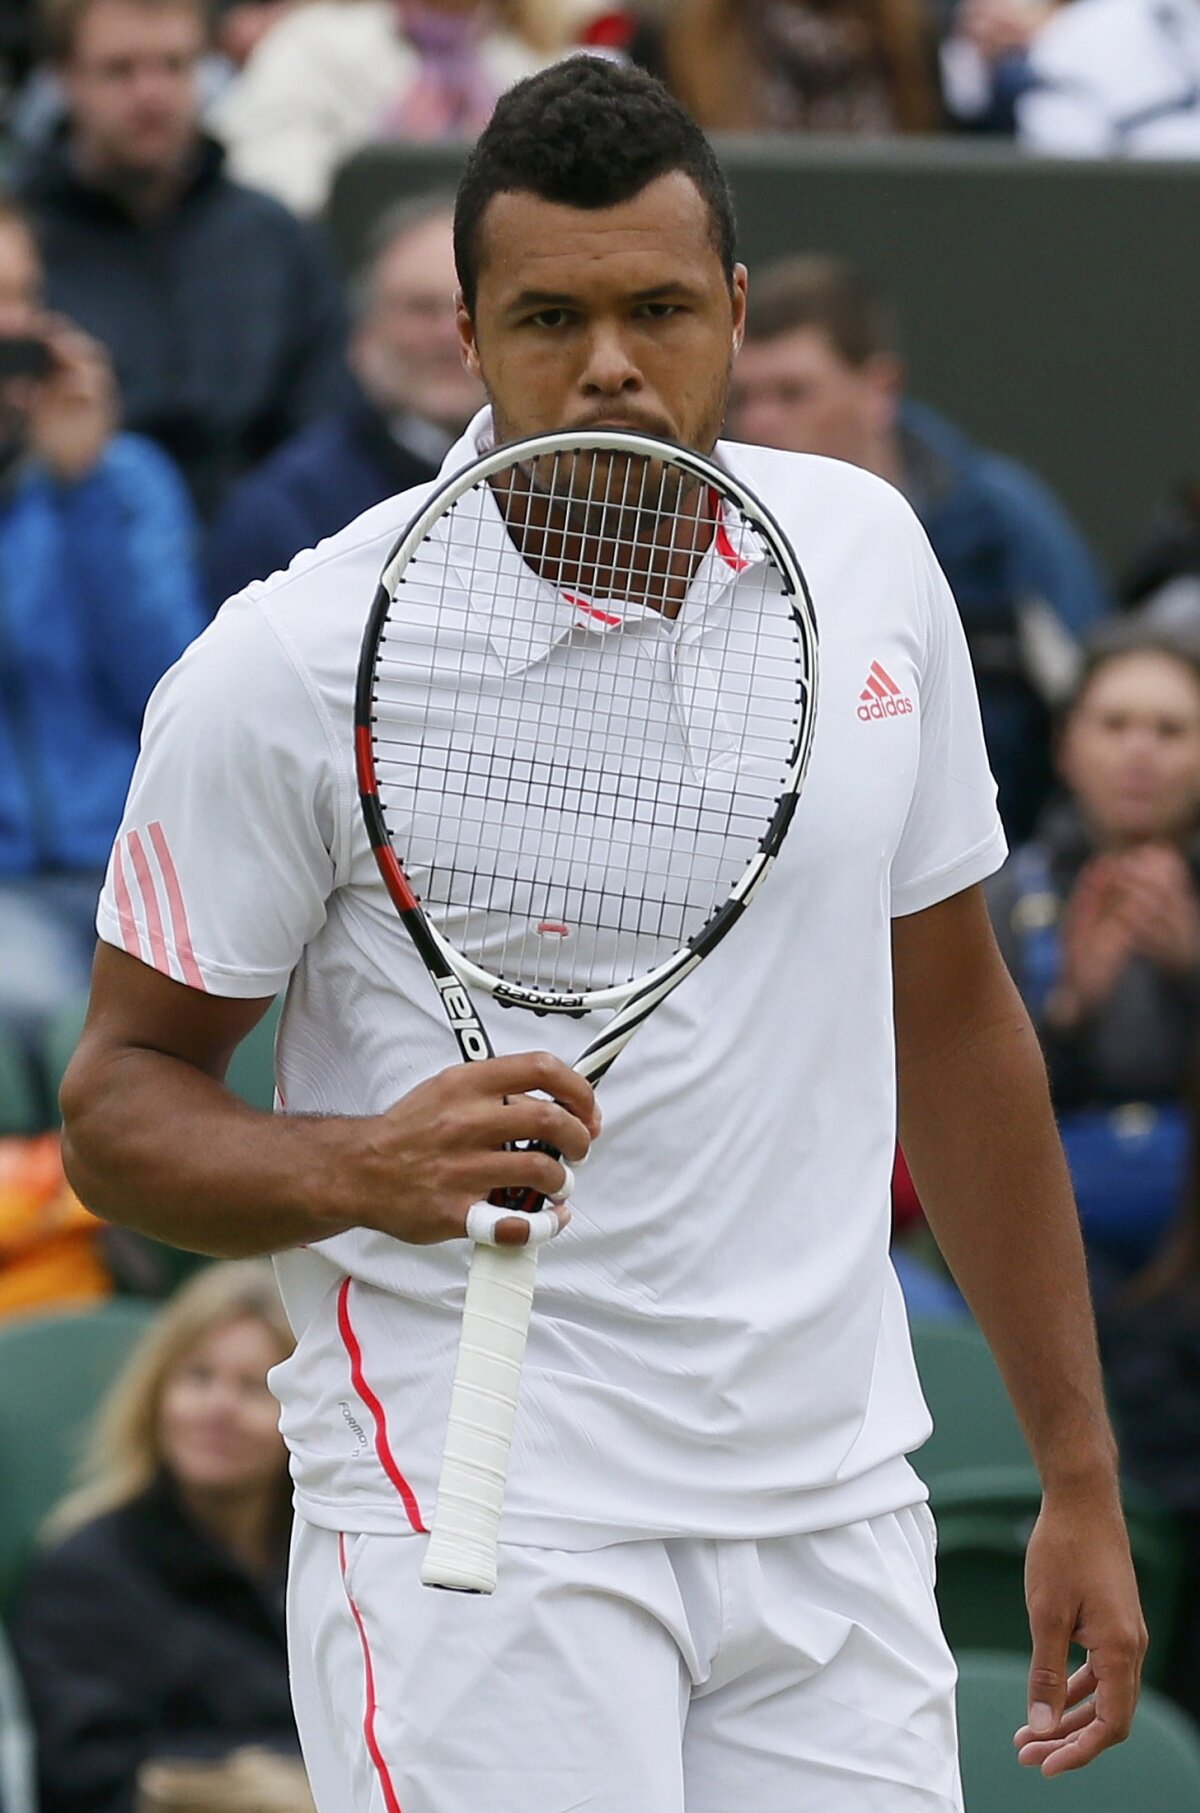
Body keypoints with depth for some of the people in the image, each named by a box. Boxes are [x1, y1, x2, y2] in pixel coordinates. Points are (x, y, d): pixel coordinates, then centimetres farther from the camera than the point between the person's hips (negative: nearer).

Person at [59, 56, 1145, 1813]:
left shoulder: (869, 559, 6)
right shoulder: (295, 664, -9)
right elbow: (119, 1103, -4)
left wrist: (1077, 1474, 15)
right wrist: (363, 1168, -24)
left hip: (836, 1518, 4)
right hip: (478, 1523, -4)